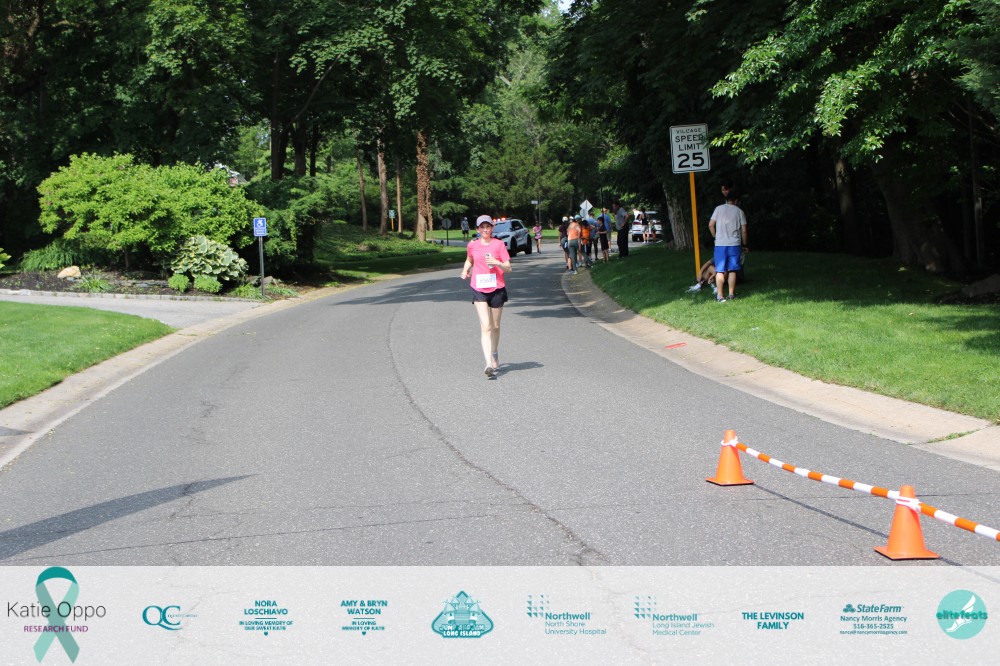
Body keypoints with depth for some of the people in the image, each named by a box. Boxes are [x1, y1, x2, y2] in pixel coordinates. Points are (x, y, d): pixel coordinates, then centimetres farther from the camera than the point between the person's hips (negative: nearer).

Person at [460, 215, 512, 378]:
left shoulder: (499, 244, -1)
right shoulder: (472, 246, 4)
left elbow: (508, 268, -3)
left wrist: (497, 263, -20)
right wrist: (466, 270, 8)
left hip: (497, 289, 1)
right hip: (479, 290, -1)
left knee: (495, 326, 14)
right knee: (485, 326, -13)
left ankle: (494, 353, 41)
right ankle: (489, 364, -21)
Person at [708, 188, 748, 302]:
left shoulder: (719, 209, 1)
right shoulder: (739, 211, 3)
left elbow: (711, 225, -2)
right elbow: (744, 230, 3)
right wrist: (744, 244, 15)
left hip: (720, 245, -1)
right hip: (735, 244, 1)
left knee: (720, 271, 2)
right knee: (732, 270, 9)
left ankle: (719, 295, -2)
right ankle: (731, 294, 10)